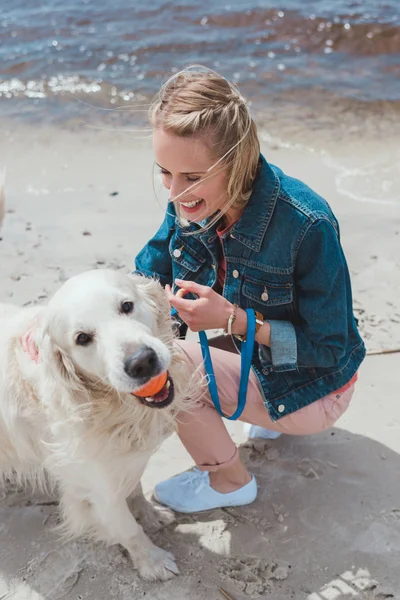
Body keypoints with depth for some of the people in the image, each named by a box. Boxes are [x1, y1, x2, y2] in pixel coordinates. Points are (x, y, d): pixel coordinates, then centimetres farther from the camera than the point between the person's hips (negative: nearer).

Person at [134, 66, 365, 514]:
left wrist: (233, 319, -32)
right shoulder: (190, 202, -14)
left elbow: (330, 348, -24)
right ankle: (269, 414, 15)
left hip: (312, 389, -7)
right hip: (255, 357, 7)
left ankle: (229, 481, 4)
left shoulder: (306, 226, -33)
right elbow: (146, 278, -2)